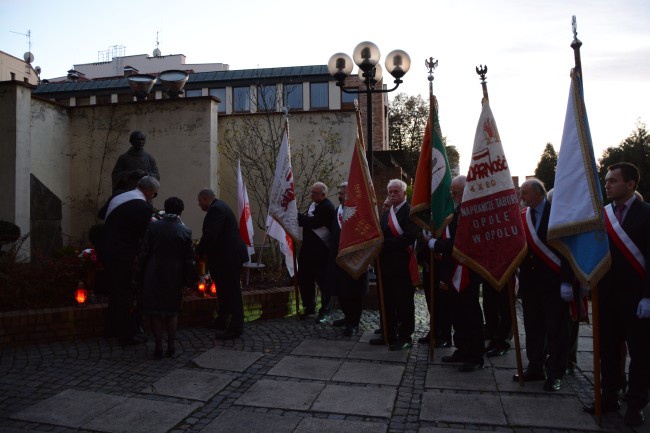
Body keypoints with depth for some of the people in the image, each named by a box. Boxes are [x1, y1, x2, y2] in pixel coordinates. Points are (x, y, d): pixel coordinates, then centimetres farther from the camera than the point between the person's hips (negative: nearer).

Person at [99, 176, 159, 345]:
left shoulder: (119, 198, 13)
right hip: (122, 256, -9)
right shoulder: (143, 206, -16)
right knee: (126, 293, 0)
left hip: (107, 251, 10)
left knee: (116, 290, 22)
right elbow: (145, 234, -16)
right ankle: (127, 335, 8)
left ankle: (112, 327, 36)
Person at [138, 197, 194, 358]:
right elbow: (188, 259, -4)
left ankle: (159, 347, 9)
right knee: (172, 312, 13)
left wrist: (142, 274, 4)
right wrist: (188, 280, 6)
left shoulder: (153, 226, -6)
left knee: (155, 312, 8)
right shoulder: (185, 231, -6)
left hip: (154, 275, 0)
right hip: (175, 277, 1)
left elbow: (144, 253, -4)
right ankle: (170, 346, 14)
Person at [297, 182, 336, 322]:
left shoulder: (327, 207, -15)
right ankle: (309, 309, 29)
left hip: (320, 250, -9)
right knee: (304, 279, 14)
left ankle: (325, 312, 12)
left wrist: (295, 215, -17)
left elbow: (313, 222, -23)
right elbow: (306, 220, 16)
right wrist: (296, 217, -3)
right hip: (308, 248, 9)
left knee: (323, 281, 1)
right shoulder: (313, 204, 14)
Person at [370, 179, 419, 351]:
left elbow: (409, 236, -20)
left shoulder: (410, 212, -9)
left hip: (402, 264, -8)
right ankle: (389, 334, 25)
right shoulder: (386, 214, 17)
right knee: (387, 301, 14)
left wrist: (386, 244, -17)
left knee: (404, 302, 2)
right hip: (386, 263, 8)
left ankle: (405, 337, 13)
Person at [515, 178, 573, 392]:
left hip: (553, 282, -5)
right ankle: (535, 368, 23)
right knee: (533, 327, 11)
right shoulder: (522, 216, 7)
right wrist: (519, 277, 1)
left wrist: (567, 282, -14)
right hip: (529, 280, 5)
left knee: (556, 330, 4)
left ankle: (555, 374, 14)